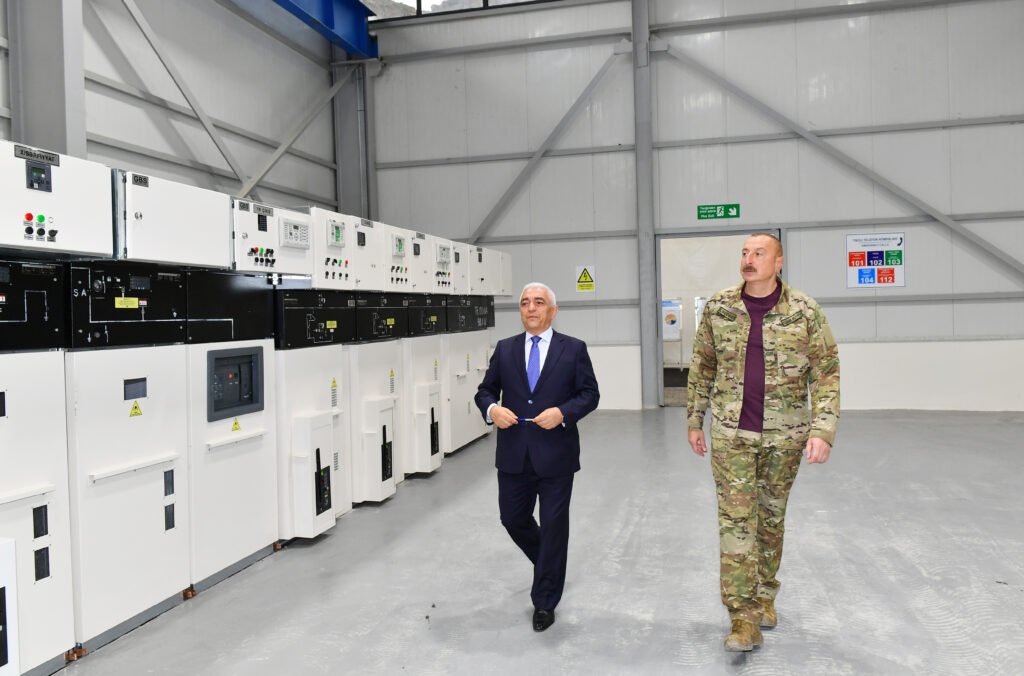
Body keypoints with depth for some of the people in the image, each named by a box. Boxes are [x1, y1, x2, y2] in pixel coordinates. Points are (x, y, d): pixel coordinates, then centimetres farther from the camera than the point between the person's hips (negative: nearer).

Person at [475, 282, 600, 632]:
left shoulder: (574, 349, 1)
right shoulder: (505, 349, 8)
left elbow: (590, 393, -1)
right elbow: (485, 390, 9)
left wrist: (562, 412, -18)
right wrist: (491, 408, -13)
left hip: (556, 453, -3)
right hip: (514, 454, 3)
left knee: (554, 525, 3)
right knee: (513, 518, 12)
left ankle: (544, 602, 18)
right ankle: (549, 562, 42)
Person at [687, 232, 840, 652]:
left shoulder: (805, 311, -7)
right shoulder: (718, 308, -2)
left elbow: (826, 373, -6)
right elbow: (701, 366, 7)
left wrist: (822, 431, -15)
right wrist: (694, 421, 9)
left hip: (785, 435, 0)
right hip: (731, 432, 0)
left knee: (772, 516, 14)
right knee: (736, 519, -3)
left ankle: (765, 595, 34)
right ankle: (744, 616, 4)